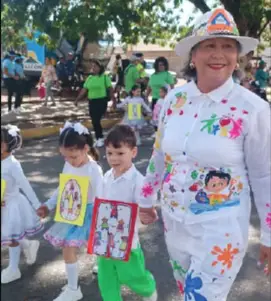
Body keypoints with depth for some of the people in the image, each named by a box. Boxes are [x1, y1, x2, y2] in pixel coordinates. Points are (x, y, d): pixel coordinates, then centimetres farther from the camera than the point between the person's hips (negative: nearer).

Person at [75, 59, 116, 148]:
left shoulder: (105, 77, -3)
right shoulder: (89, 78, 10)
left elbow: (110, 89, -6)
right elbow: (84, 90, 9)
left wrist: (114, 100, -11)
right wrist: (77, 99, 2)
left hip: (102, 101, -5)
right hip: (91, 101, 5)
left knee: (97, 120, -11)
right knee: (94, 121, 7)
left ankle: (99, 138, 3)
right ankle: (99, 138, 20)